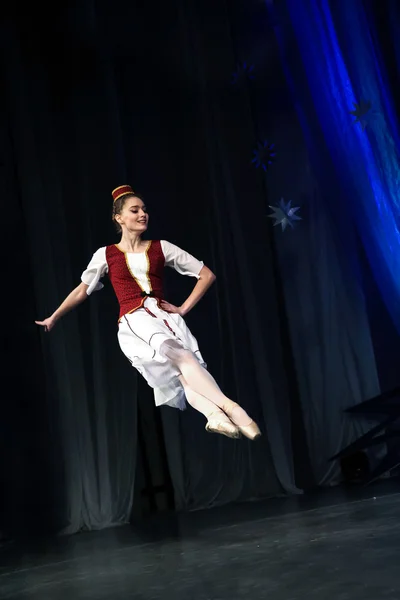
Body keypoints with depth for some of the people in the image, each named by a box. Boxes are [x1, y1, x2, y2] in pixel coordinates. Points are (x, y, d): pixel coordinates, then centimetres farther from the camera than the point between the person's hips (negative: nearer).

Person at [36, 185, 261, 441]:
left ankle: (215, 415, -54)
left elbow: (207, 275, 18)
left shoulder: (161, 248, 16)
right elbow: (82, 291, 23)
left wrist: (184, 308, 8)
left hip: (165, 315, 3)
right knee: (177, 354, -35)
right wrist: (54, 318, 26)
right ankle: (228, 407, -53)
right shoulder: (106, 254, 13)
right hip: (134, 321, -3)